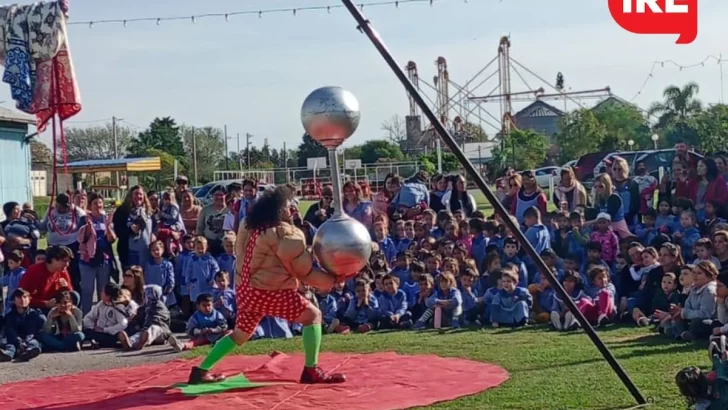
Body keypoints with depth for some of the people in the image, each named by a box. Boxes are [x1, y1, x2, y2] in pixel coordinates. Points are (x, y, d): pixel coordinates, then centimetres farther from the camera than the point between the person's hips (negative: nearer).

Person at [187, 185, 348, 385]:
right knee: (313, 315, 1)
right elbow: (305, 271, -10)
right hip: (269, 291, -8)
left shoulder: (248, 227, 9)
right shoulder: (285, 234, -14)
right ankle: (312, 371, -2)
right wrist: (333, 279, 1)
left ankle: (201, 371, 23)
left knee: (240, 334, 25)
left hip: (245, 289, 8)